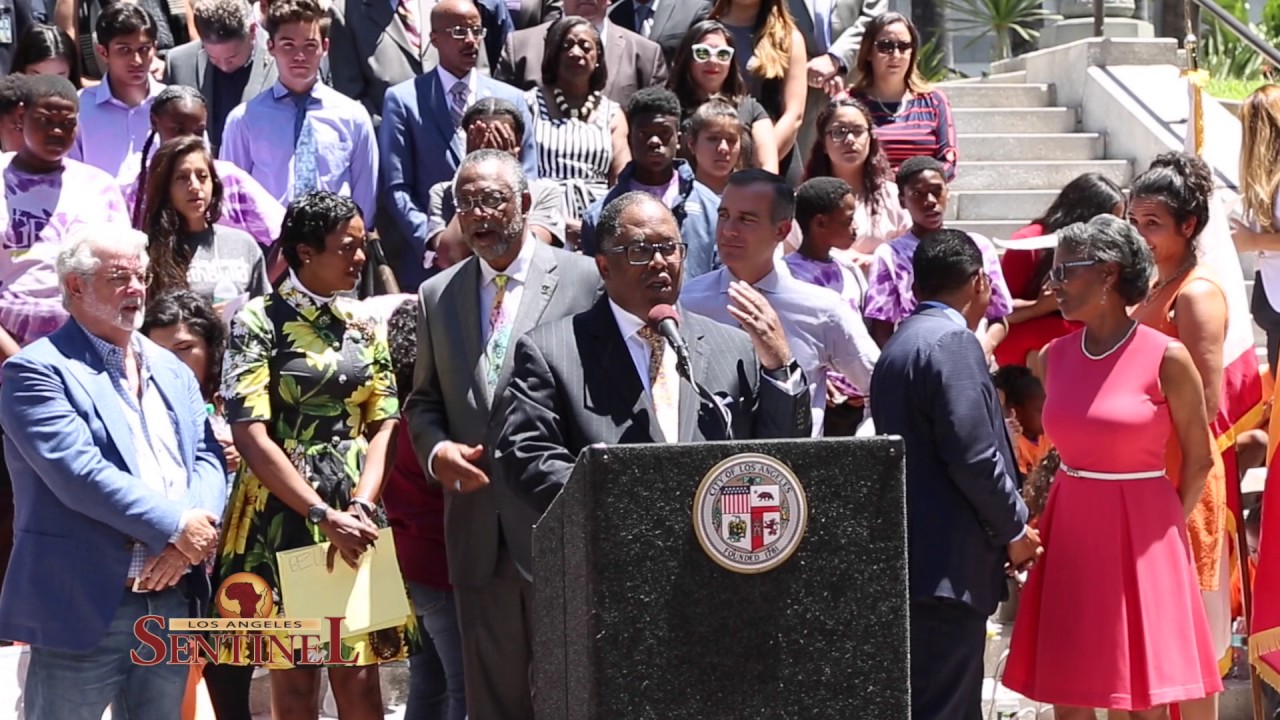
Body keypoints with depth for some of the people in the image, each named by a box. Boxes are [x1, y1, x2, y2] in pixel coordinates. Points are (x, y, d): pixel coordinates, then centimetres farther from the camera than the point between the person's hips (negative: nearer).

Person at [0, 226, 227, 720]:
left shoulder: (172, 371, 17)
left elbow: (208, 457, 7)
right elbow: (79, 473, -17)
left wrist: (188, 544, -12)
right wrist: (176, 527, -16)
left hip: (174, 603, 7)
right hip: (84, 608, -6)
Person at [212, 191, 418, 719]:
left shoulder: (366, 327, 11)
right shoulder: (259, 322, -5)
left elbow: (383, 426, 9)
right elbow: (251, 436, -11)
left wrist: (360, 507, -9)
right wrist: (323, 516, -17)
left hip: (355, 516, 4)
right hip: (283, 514, -4)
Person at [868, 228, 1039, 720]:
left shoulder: (900, 344, 18)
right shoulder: (953, 343, -13)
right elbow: (974, 458, -18)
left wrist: (1004, 528, 19)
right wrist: (1014, 531, -4)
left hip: (915, 557, 10)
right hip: (948, 565, -10)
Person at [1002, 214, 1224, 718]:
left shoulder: (1165, 358, -10)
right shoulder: (1054, 357, 5)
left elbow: (1199, 459, -1)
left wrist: (1166, 524, 5)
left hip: (1140, 532, -5)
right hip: (1070, 530, 5)